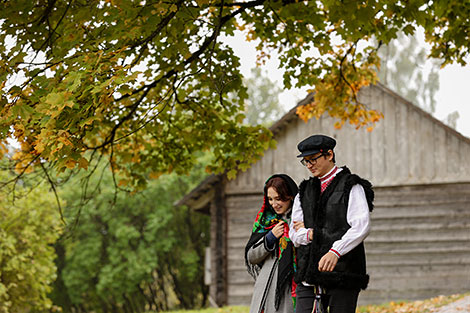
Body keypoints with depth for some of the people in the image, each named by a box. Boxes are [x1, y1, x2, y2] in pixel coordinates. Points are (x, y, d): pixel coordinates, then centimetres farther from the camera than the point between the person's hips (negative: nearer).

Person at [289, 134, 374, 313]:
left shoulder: (351, 187, 2)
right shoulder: (304, 192, 19)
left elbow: (362, 226, -12)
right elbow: (294, 235, 16)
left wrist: (335, 252, -25)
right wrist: (310, 233, -7)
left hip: (343, 273, -4)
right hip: (309, 275, 5)